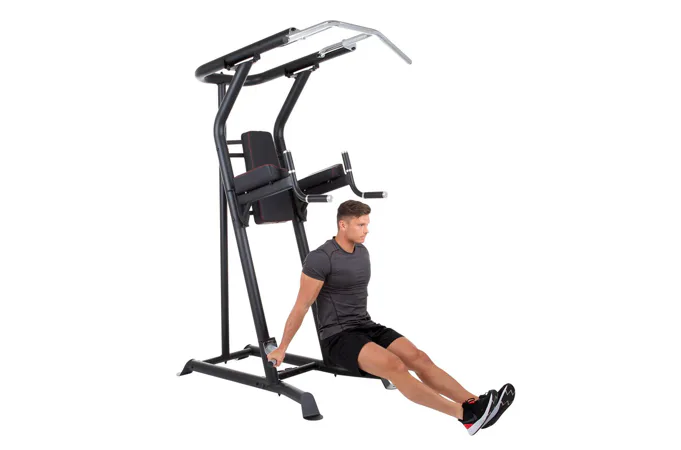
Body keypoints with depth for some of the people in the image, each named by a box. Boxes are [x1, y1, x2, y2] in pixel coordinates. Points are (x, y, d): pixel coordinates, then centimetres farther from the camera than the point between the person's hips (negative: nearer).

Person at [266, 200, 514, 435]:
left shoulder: (362, 252, 10)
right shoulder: (320, 258, -16)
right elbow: (301, 307, -12)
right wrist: (281, 348, -6)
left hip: (367, 327, 8)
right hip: (338, 338, -8)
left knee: (419, 358, -15)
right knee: (394, 366, -31)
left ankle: (476, 404, -26)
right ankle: (465, 413, -37)